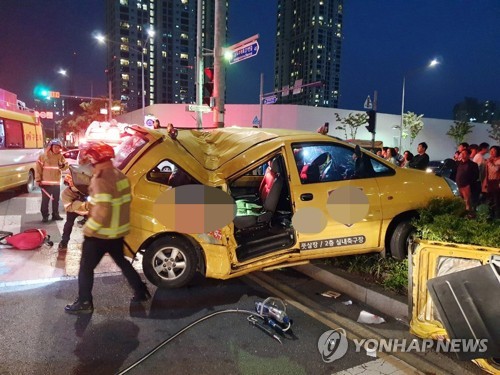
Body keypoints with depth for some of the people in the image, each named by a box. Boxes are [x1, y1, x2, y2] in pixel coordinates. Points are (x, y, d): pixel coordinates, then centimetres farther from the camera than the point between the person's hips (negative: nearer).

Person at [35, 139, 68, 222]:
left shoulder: (61, 156, 5)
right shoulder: (43, 156, -6)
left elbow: (66, 166, 4)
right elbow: (38, 168, -5)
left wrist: (62, 165, -20)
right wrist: (38, 179, -8)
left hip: (56, 183, 4)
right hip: (45, 183, -3)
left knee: (56, 200, 12)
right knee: (45, 200, 2)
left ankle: (55, 214, 23)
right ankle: (45, 216, 10)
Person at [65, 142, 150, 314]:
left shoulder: (101, 180, -23)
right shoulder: (120, 175, 5)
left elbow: (102, 211, -28)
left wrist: (89, 228, -16)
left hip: (100, 234, -8)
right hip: (118, 231, 8)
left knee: (86, 267, 10)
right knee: (121, 261, 23)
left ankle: (84, 303, 20)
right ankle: (141, 292, 29)